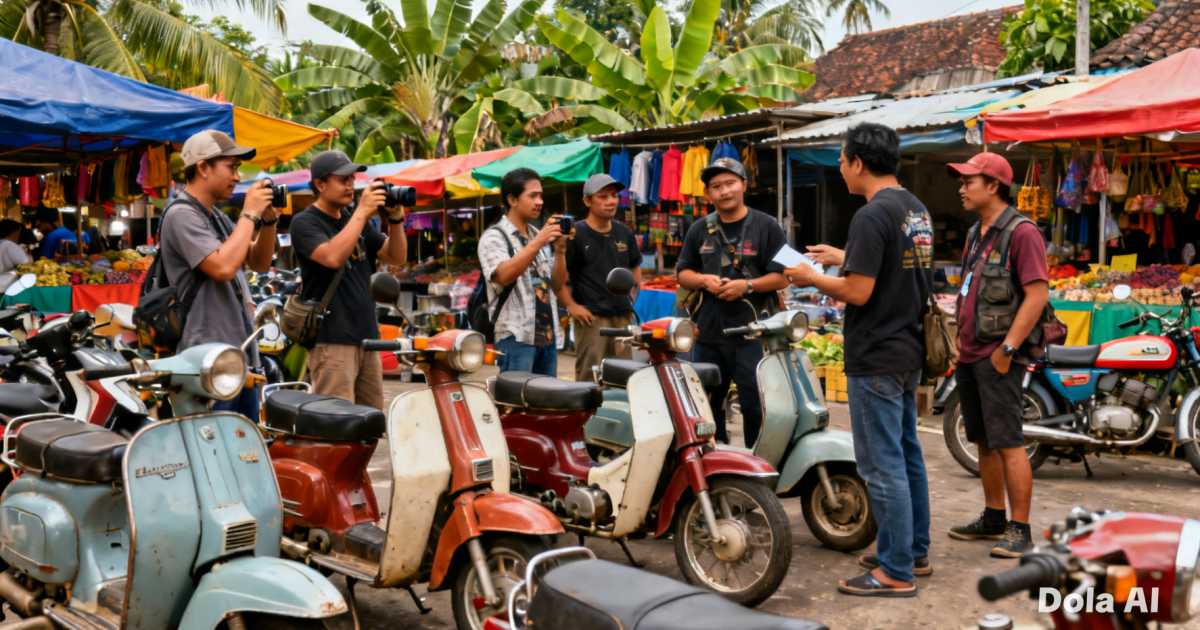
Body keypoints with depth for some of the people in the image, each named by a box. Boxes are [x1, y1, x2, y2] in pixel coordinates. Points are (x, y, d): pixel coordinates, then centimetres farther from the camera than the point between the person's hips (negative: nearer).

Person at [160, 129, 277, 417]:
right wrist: (249, 214, -15)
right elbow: (223, 267, -24)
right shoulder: (181, 215, -12)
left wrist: (268, 220, 4)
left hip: (242, 354, 10)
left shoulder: (218, 217, 17)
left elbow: (260, 263, 20)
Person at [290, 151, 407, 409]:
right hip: (331, 340, -7)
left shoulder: (355, 218, 17)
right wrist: (362, 212, -21)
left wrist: (395, 218, -4)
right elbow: (333, 257, -24)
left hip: (367, 337, 8)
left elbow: (396, 257, 12)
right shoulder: (304, 222, -5)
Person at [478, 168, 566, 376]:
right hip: (516, 336, -7)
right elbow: (504, 275, -20)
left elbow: (557, 285, 12)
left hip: (547, 335, 7)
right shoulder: (493, 236, -2)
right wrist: (536, 244, -24)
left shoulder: (539, 236, 17)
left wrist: (560, 250, -4)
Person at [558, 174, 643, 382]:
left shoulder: (624, 232, 12)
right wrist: (571, 306, -13)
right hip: (591, 318, -6)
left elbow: (635, 266, 27)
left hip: (623, 316, 6)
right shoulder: (575, 234, -7)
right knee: (589, 379, -8)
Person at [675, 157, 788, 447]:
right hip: (708, 334, 5)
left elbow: (782, 276, -3)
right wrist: (704, 280, -6)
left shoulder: (766, 227, 1)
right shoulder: (699, 231, 14)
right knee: (707, 404, 12)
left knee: (755, 406, -4)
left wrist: (747, 285, -17)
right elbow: (683, 273, 15)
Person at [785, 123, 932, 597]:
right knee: (906, 455, 18)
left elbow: (858, 292, -22)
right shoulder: (917, 210, 11)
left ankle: (895, 571, 4)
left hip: (876, 358, -10)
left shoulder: (872, 215, -19)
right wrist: (843, 258, 20)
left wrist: (812, 278, -6)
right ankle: (914, 552, 29)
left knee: (882, 464, -3)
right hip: (909, 352, 10)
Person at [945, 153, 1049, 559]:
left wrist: (1008, 347, -19)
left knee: (1008, 444, -7)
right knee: (983, 442, 14)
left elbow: (1038, 293, -18)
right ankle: (993, 518, 25)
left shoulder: (1021, 232, -11)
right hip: (970, 355, 9)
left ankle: (1019, 530, -2)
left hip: (998, 357, -9)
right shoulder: (976, 234, 18)